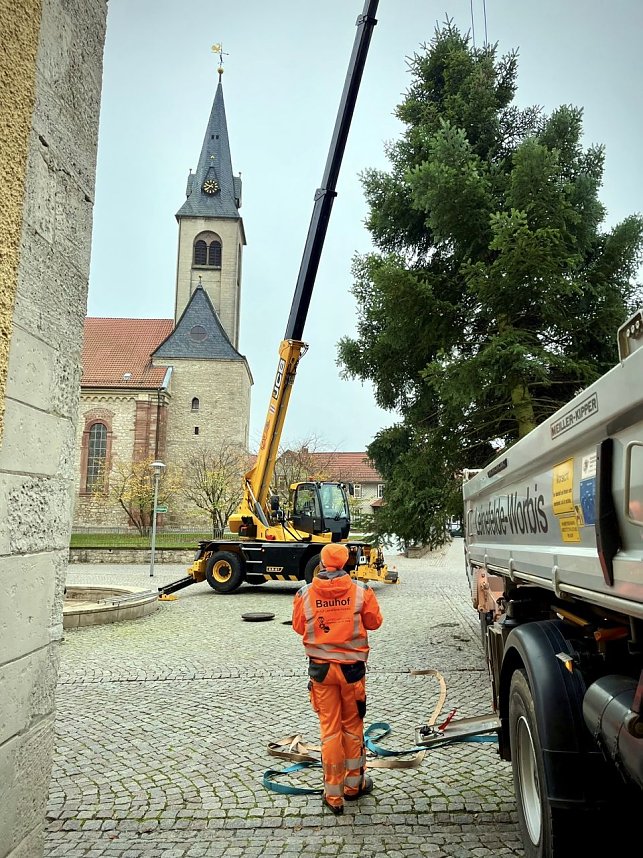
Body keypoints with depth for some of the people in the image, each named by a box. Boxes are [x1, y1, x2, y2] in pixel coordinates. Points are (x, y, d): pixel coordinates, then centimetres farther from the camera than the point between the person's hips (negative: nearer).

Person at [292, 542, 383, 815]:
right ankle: (354, 784, 32)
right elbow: (374, 622, 2)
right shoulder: (361, 591, -11)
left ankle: (333, 795, 16)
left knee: (330, 728, 10)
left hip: (320, 668, 0)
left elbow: (299, 627, 4)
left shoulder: (305, 593, -9)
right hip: (352, 667, 0)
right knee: (352, 725, 17)